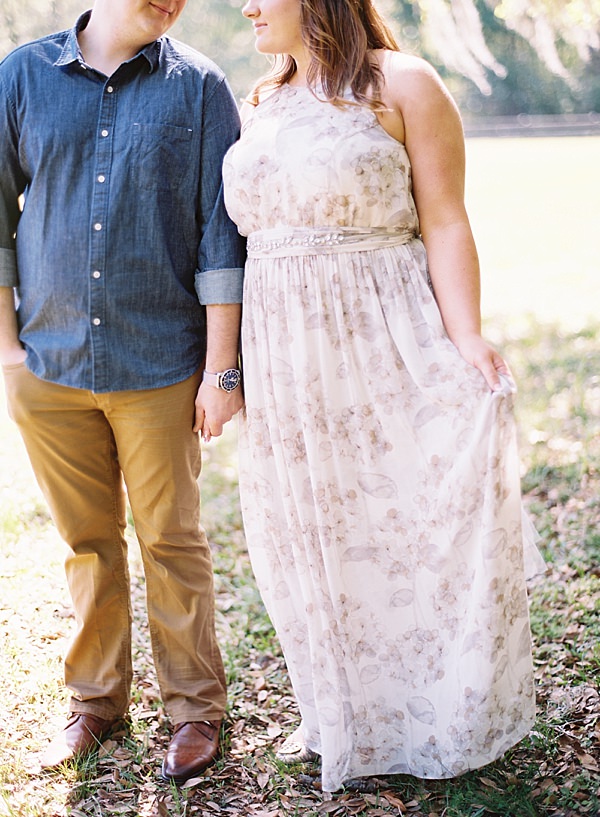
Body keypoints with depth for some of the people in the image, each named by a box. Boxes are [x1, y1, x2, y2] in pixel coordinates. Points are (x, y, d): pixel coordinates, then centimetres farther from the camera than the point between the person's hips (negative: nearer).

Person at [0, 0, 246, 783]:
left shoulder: (198, 87, -1)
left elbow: (221, 235, -3)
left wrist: (222, 367, -7)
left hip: (162, 367, -2)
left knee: (172, 542, 7)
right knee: (88, 543, 13)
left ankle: (195, 707, 24)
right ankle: (96, 701, 31)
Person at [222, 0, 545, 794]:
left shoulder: (402, 85, -4)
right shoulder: (262, 103, 13)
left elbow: (445, 226, -9)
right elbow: (249, 228, 15)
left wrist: (466, 340, -22)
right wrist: (226, 364, 12)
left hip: (380, 343, -6)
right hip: (285, 360, 6)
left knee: (412, 520, 3)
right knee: (312, 536, 13)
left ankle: (445, 716, 24)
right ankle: (344, 715, 33)